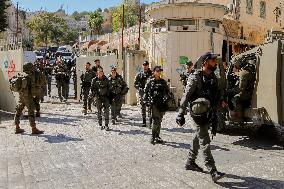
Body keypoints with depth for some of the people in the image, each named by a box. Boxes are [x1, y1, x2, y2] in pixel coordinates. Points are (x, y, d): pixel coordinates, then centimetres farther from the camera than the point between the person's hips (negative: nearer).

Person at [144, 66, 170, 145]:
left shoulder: (163, 81, 13)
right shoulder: (150, 81, 3)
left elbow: (167, 91, 16)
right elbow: (146, 91, 4)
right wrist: (146, 101, -3)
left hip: (162, 103, 4)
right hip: (154, 103, -4)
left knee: (159, 120, 9)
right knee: (156, 120, -12)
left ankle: (157, 136, 19)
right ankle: (153, 137, -4)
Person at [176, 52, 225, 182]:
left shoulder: (213, 77, 11)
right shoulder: (196, 77, -12)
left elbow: (216, 97, 17)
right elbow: (186, 96, -15)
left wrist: (215, 117, 17)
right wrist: (180, 114, -18)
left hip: (209, 114, 8)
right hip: (198, 113, -8)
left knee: (198, 139, 18)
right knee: (205, 142, -8)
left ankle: (190, 162, 33)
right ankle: (213, 172, -7)